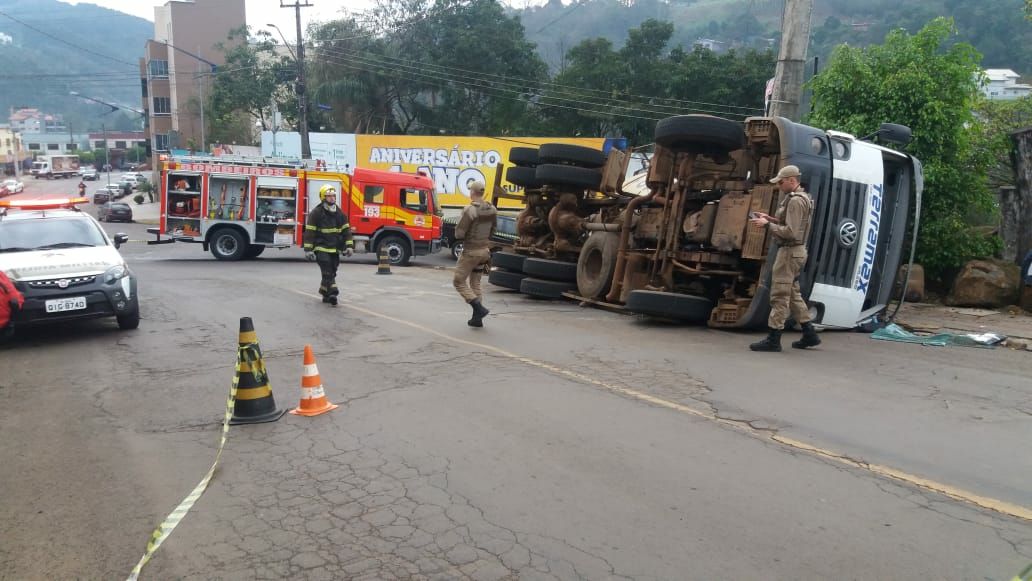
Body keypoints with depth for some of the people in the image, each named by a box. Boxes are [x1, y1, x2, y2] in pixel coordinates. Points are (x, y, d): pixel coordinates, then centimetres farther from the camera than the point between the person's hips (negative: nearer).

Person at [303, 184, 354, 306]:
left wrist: (349, 246, 3)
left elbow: (346, 230, 11)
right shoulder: (316, 213, -6)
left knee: (331, 272, 10)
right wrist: (308, 249, -11)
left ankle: (325, 293, 23)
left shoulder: (339, 213, 10)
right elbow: (309, 232, -7)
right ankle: (332, 293, -19)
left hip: (335, 249, 6)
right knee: (328, 273, -14)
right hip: (322, 248, -6)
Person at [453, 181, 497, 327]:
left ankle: (479, 308, -7)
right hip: (484, 250, 7)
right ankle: (477, 318, 17)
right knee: (475, 284, 17)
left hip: (470, 251, -7)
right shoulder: (492, 210, 1)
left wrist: (463, 237, 2)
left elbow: (459, 234, -19)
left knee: (458, 281, 6)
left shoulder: (469, 210, -21)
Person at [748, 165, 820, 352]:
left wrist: (767, 224, -17)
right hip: (796, 251, 10)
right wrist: (771, 218, 9)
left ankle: (773, 339, -1)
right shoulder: (802, 198, 14)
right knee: (793, 293, 17)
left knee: (779, 295, -6)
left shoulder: (795, 201, -18)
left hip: (790, 251, -10)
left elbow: (790, 232, -24)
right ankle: (809, 334, 22)